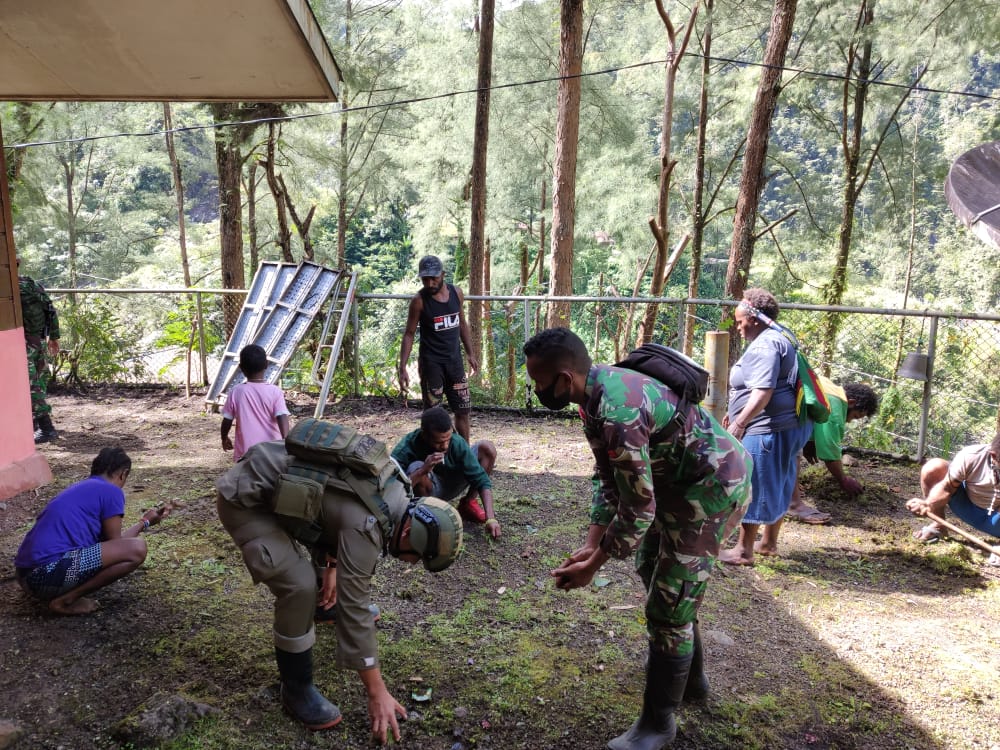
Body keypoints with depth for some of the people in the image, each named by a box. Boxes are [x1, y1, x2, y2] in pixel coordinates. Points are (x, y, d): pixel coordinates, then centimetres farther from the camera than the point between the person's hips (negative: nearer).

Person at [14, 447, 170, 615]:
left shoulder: (77, 488, 24)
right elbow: (115, 544, 6)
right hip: (50, 572, -10)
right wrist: (145, 522, 20)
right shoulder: (112, 492, -1)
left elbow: (104, 540, 33)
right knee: (137, 549, -11)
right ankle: (65, 600, -7)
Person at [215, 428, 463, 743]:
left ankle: (321, 606, 54)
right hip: (244, 500, -9)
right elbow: (354, 610, -28)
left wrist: (332, 566, 15)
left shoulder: (392, 489, -3)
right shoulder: (365, 525, -31)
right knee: (300, 585, -22)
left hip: (267, 482, 10)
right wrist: (378, 694, -22)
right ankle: (296, 690, -2)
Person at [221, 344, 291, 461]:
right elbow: (282, 418, -18)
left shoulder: (236, 392, -5)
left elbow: (227, 421, 4)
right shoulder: (275, 392, -9)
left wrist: (225, 438, 21)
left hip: (245, 453, 1)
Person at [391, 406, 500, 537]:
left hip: (451, 487, 3)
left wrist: (490, 518, -35)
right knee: (416, 467, -38)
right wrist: (422, 471, -50)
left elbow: (480, 479, -24)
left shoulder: (457, 443, -24)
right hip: (426, 492, -3)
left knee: (487, 449, -15)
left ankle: (468, 504, -1)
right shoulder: (406, 448, -31)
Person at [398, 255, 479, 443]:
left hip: (454, 359, 5)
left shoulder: (456, 293, 0)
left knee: (463, 411, 9)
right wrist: (402, 368, -16)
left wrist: (470, 354, 12)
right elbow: (409, 334, -9)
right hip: (431, 362, -4)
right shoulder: (419, 300, -12)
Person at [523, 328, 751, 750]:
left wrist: (594, 565, -15)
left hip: (715, 486, -11)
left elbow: (638, 510, -27)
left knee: (669, 602, -5)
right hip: (679, 478, 11)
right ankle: (691, 679, 43)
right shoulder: (597, 392, -3)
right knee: (654, 571, 24)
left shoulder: (618, 414, -34)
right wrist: (591, 545, 2)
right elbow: (609, 481, 5)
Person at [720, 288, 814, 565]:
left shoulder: (764, 345, -17)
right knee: (776, 487, 18)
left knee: (753, 489, -3)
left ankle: (743, 550, 5)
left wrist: (740, 422, -30)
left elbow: (763, 390, -28)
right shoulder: (778, 338, 19)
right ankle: (769, 542, 30)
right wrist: (736, 414, 27)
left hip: (768, 430, -11)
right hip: (787, 426, 11)